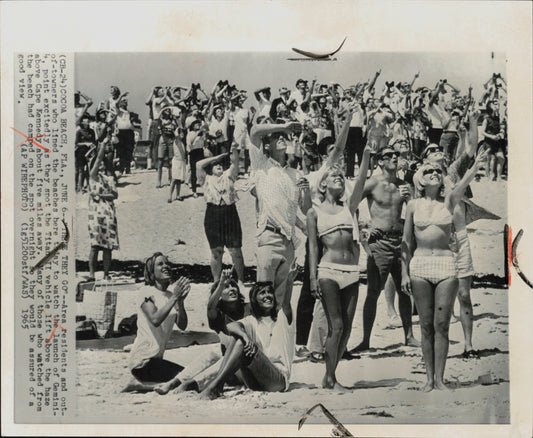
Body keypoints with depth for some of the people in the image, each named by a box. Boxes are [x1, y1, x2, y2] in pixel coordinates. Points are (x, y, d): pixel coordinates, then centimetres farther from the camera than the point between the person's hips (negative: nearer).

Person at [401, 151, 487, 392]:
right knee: (426, 325, 4)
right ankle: (429, 379, 12)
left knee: (441, 324, -1)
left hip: (446, 265, 0)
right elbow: (406, 242, 8)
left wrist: (476, 165, -34)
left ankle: (440, 378, 7)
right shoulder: (413, 205, 6)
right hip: (420, 265, 0)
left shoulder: (448, 201, 5)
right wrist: (404, 273, 3)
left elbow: (463, 184, -16)